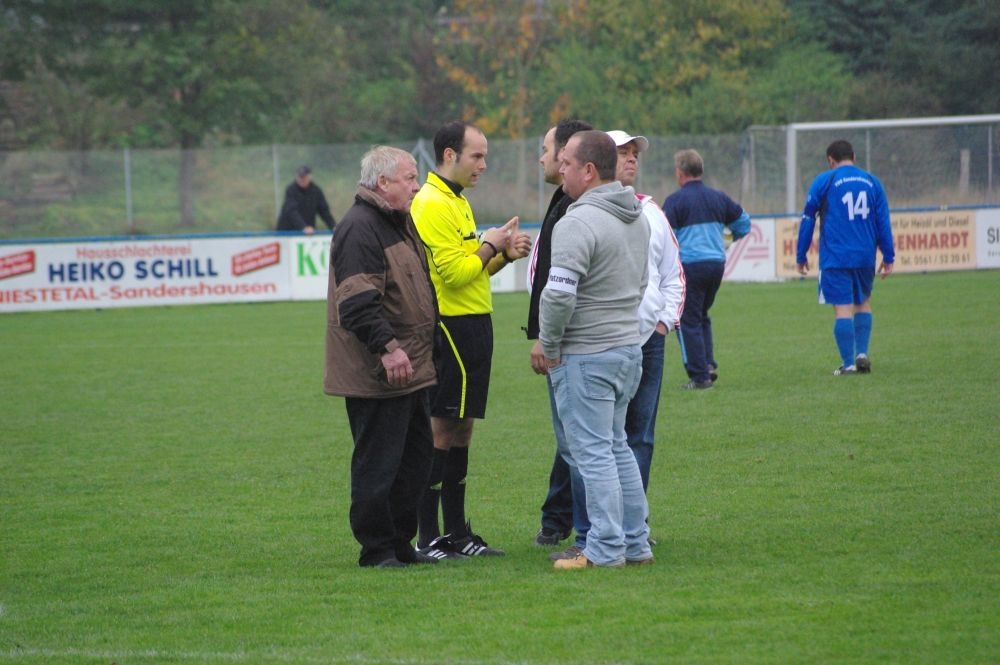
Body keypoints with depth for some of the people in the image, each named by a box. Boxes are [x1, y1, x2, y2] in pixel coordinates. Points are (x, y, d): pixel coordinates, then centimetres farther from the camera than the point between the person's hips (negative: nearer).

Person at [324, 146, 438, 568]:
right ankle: (377, 549, 2)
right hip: (378, 375, -11)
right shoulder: (360, 229, -17)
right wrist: (387, 347, -30)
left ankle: (401, 544, 23)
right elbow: (357, 301, -25)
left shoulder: (400, 223, 17)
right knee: (377, 462, -5)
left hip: (411, 370, 11)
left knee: (415, 457, 15)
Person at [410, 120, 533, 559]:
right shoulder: (432, 204, -14)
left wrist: (503, 254, 5)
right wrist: (491, 246, -8)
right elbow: (453, 272, -20)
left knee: (461, 428, 12)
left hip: (472, 326, 10)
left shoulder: (456, 201, 18)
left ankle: (457, 534, 16)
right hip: (451, 328, -10)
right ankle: (429, 539, -4)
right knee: (441, 430, -7)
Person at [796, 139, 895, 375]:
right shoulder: (872, 182, 10)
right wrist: (888, 257, 13)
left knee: (843, 308, -3)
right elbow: (883, 221, 10)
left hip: (835, 258, -3)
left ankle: (848, 363, -5)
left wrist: (801, 256, 7)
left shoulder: (824, 181, 0)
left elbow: (808, 220, 1)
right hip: (865, 257, 3)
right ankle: (862, 353, 8)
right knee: (863, 303, 20)